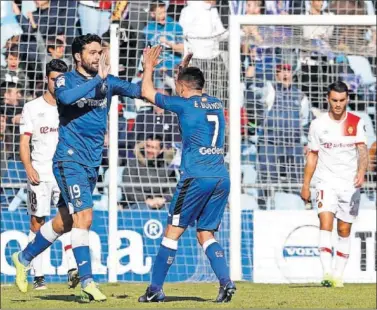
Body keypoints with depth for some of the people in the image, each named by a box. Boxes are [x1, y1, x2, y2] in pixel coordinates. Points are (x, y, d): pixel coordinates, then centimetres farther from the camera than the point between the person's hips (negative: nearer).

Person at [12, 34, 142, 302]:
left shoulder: (107, 82, 10)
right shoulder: (66, 80, -5)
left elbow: (137, 90, -2)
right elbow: (65, 97, -27)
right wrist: (97, 79, -29)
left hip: (92, 164, 6)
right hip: (70, 159, -6)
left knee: (64, 222, 15)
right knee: (84, 217, -18)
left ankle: (24, 258, 34)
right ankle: (87, 281, -17)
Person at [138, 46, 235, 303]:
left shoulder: (184, 104, -2)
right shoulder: (217, 105, 16)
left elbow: (147, 93, 12)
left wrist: (149, 67, 26)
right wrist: (184, 69, 45)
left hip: (196, 177, -6)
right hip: (222, 178, 6)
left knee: (173, 231, 1)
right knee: (206, 234, 11)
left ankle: (156, 289, 2)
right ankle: (226, 281, -9)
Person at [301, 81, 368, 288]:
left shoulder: (356, 123, 1)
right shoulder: (318, 124, 3)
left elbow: (362, 150, -9)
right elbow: (312, 155, 10)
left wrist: (361, 172, -28)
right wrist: (305, 185, 9)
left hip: (350, 184, 1)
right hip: (326, 182, -1)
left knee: (344, 230, 4)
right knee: (325, 221, -20)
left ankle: (338, 275, 13)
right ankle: (327, 272, -29)